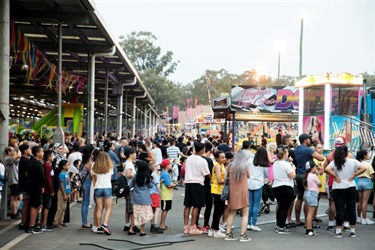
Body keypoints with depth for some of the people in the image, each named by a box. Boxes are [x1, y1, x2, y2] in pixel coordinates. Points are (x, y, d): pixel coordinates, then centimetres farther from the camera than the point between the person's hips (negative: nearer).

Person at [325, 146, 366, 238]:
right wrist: (353, 176, -3)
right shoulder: (353, 161, -1)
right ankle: (353, 231, 13)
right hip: (351, 188, 1)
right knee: (351, 209, 8)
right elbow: (363, 168, -10)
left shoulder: (335, 162, -4)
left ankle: (338, 231, 0)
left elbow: (327, 169, -19)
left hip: (338, 188, -1)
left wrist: (335, 177, -8)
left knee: (340, 210, 1)